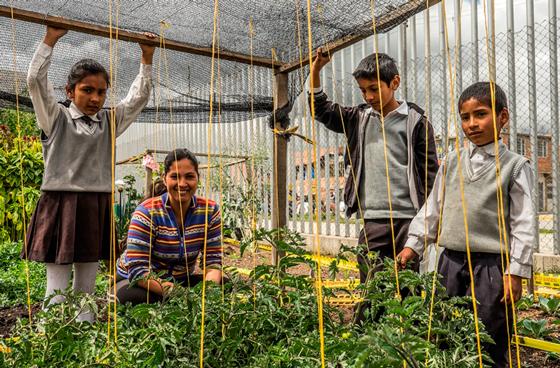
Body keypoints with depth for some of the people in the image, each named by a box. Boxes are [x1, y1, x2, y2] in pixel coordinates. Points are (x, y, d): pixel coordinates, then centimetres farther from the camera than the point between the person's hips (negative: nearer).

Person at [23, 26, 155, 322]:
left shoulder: (109, 121, 12)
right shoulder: (56, 117, 3)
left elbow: (138, 97, 12)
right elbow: (35, 79, -7)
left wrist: (147, 59, 7)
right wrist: (51, 38, -7)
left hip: (97, 209, 4)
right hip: (60, 206, -4)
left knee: (86, 290, 11)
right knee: (57, 291, -2)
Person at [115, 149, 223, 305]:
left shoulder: (209, 211, -9)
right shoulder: (147, 213, -19)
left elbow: (213, 260, -9)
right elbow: (137, 270, -25)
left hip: (182, 279, 3)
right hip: (139, 281, -3)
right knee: (130, 296, -37)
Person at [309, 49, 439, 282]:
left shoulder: (415, 122, -2)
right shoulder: (360, 118, 10)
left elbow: (430, 172, -1)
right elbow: (322, 111, 18)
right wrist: (315, 71, 6)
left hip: (409, 219, -3)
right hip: (373, 221, 4)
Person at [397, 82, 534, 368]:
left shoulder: (514, 166, -2)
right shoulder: (452, 162, 8)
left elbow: (523, 223, -4)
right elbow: (432, 207, 12)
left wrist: (515, 271, -9)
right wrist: (412, 245, 6)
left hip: (491, 263, -3)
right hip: (451, 260, 4)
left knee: (490, 342, 6)